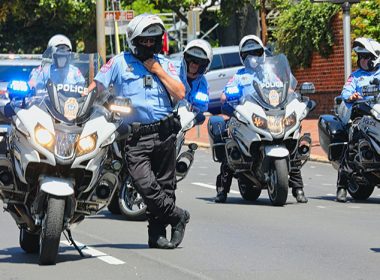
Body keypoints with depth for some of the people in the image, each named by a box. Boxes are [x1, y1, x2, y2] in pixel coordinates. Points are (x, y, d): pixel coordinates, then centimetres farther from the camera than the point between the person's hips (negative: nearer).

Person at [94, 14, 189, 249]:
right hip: (136, 136, -3)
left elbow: (180, 94, 2)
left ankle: (158, 233, 15)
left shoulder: (163, 63, 12)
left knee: (165, 185, 6)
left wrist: (158, 71, -3)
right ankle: (177, 216, 1)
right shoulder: (120, 62, 5)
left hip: (165, 132, 3)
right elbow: (96, 88, 3)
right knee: (145, 185, -18)